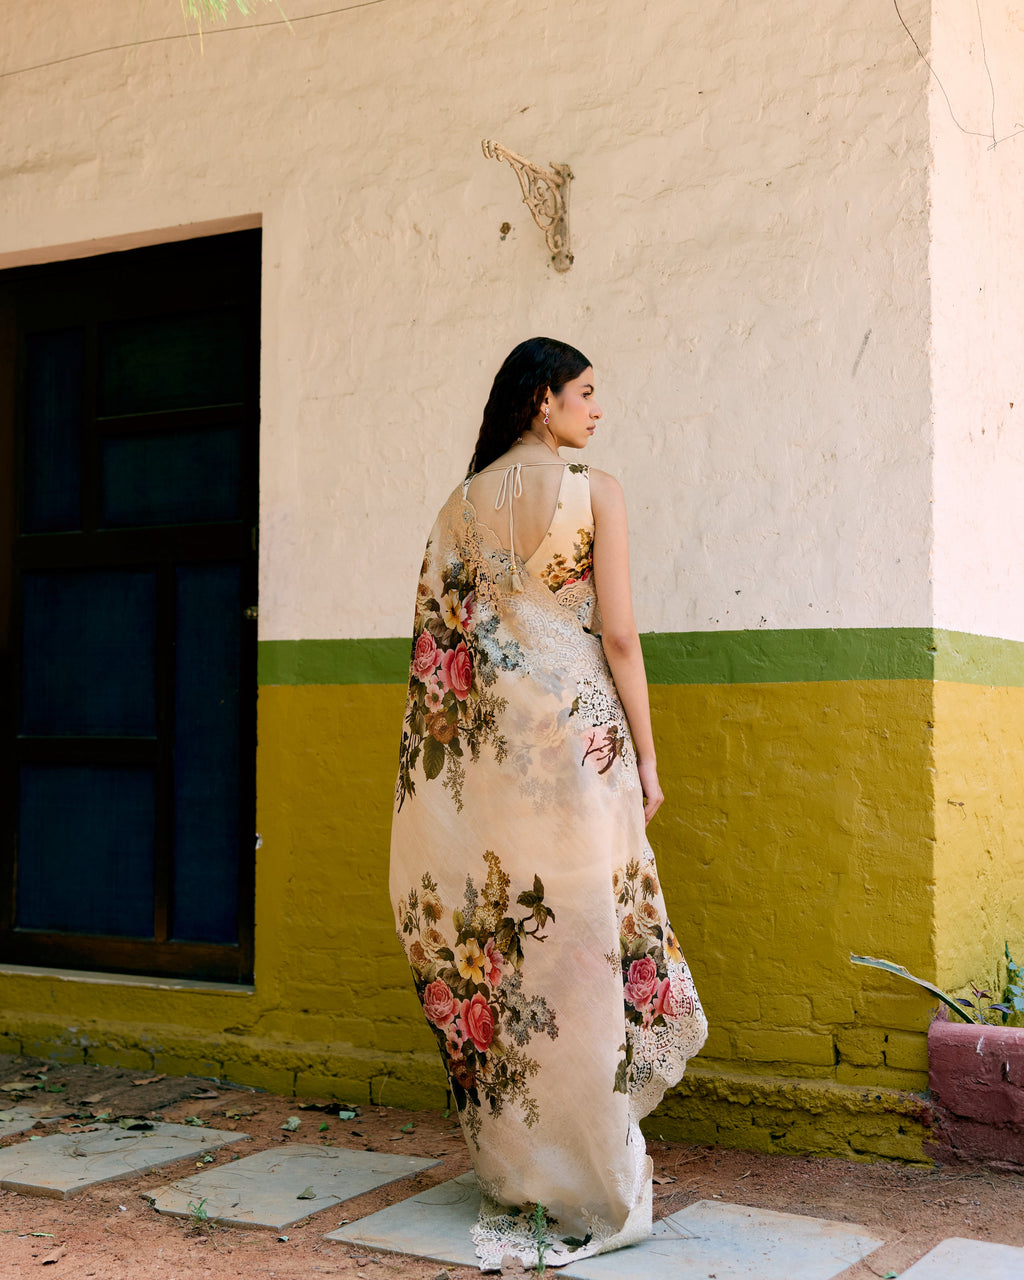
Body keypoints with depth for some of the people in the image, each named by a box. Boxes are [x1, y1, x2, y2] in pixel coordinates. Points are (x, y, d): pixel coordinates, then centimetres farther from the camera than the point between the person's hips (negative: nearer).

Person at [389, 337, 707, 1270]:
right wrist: (646, 755, -1)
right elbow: (619, 637, -8)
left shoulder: (460, 507, 10)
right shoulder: (594, 493, -4)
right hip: (576, 737, -5)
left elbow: (439, 642, 10)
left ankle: (514, 1177, 19)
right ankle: (597, 1189, 9)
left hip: (479, 751, 5)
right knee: (581, 945, 0)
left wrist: (455, 761, 17)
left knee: (494, 941, 9)